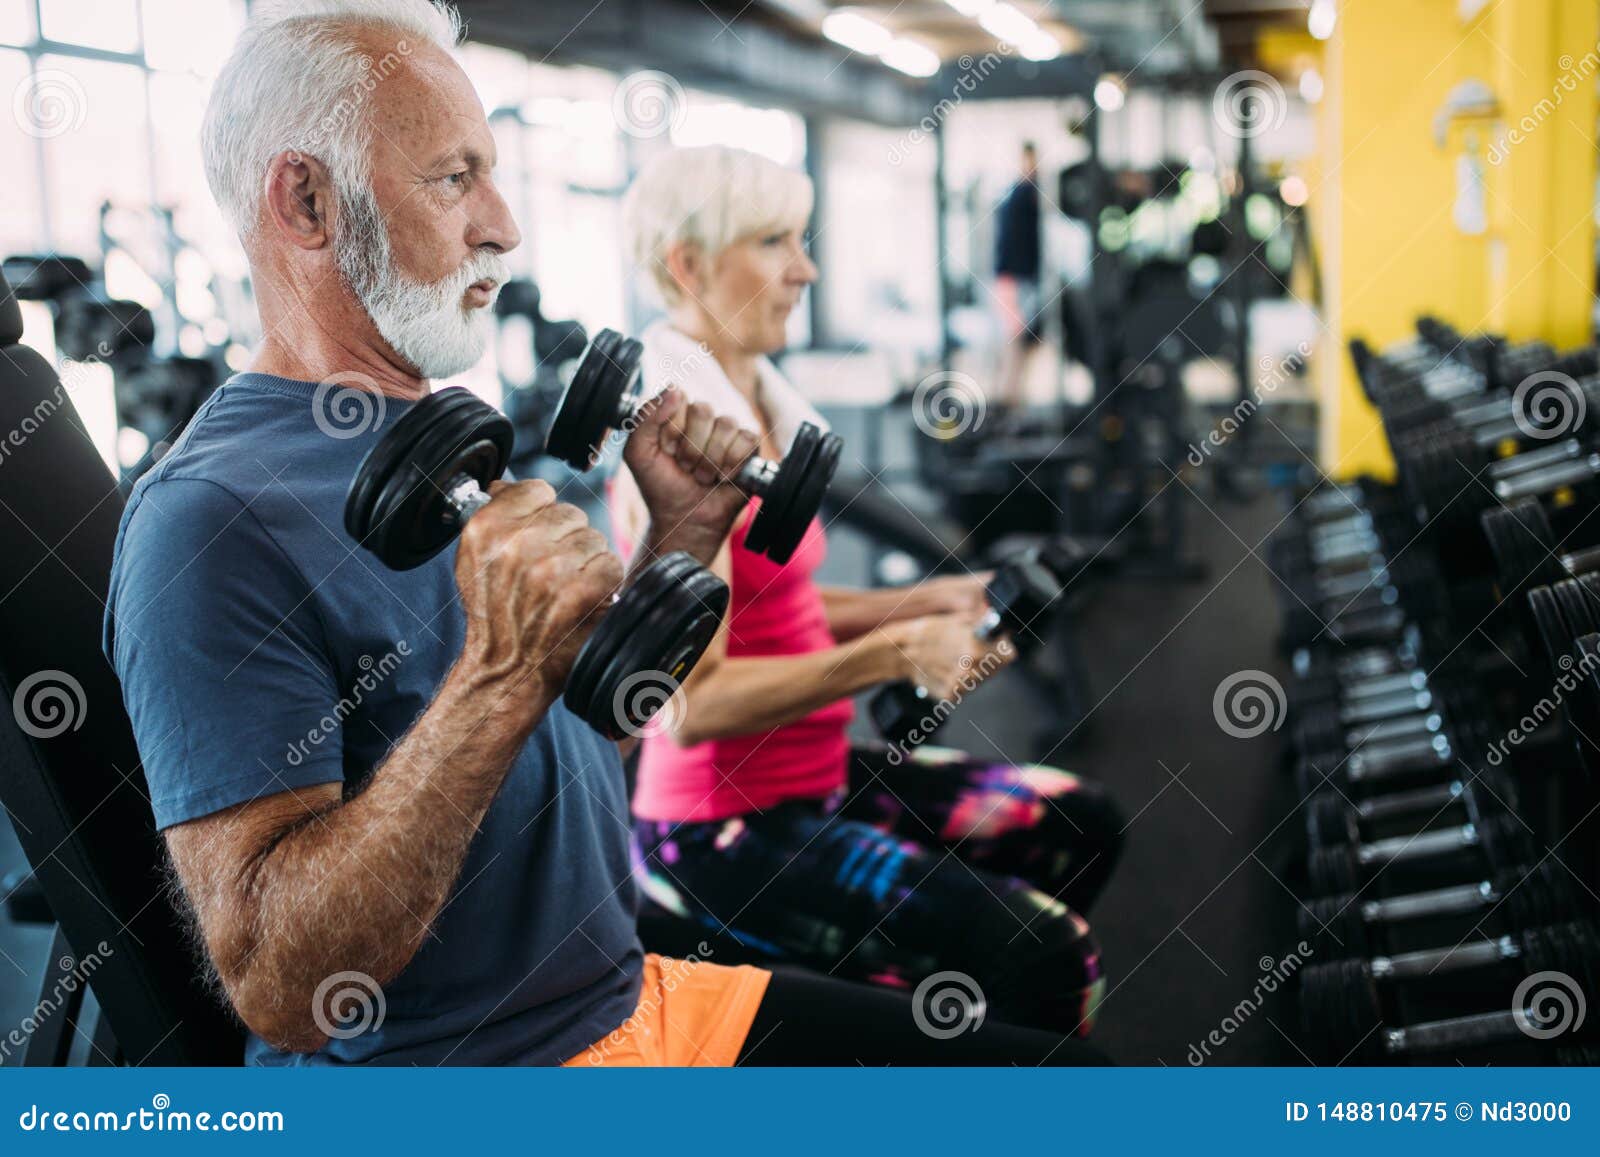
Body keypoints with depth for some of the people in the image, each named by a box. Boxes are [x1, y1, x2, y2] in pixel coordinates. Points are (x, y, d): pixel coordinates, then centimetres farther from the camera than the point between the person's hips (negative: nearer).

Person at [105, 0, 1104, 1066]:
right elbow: (282, 988, -25)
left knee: (1056, 1071, 7)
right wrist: (502, 676, -34)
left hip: (632, 999, 8)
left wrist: (681, 536, 2)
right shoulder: (211, 524, -19)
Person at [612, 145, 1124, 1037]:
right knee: (1054, 963, -18)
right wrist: (895, 653, -26)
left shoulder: (759, 408, 8)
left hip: (812, 775, 10)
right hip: (723, 831, -10)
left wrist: (924, 604, 8)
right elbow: (692, 703, -25)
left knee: (1082, 823, 15)